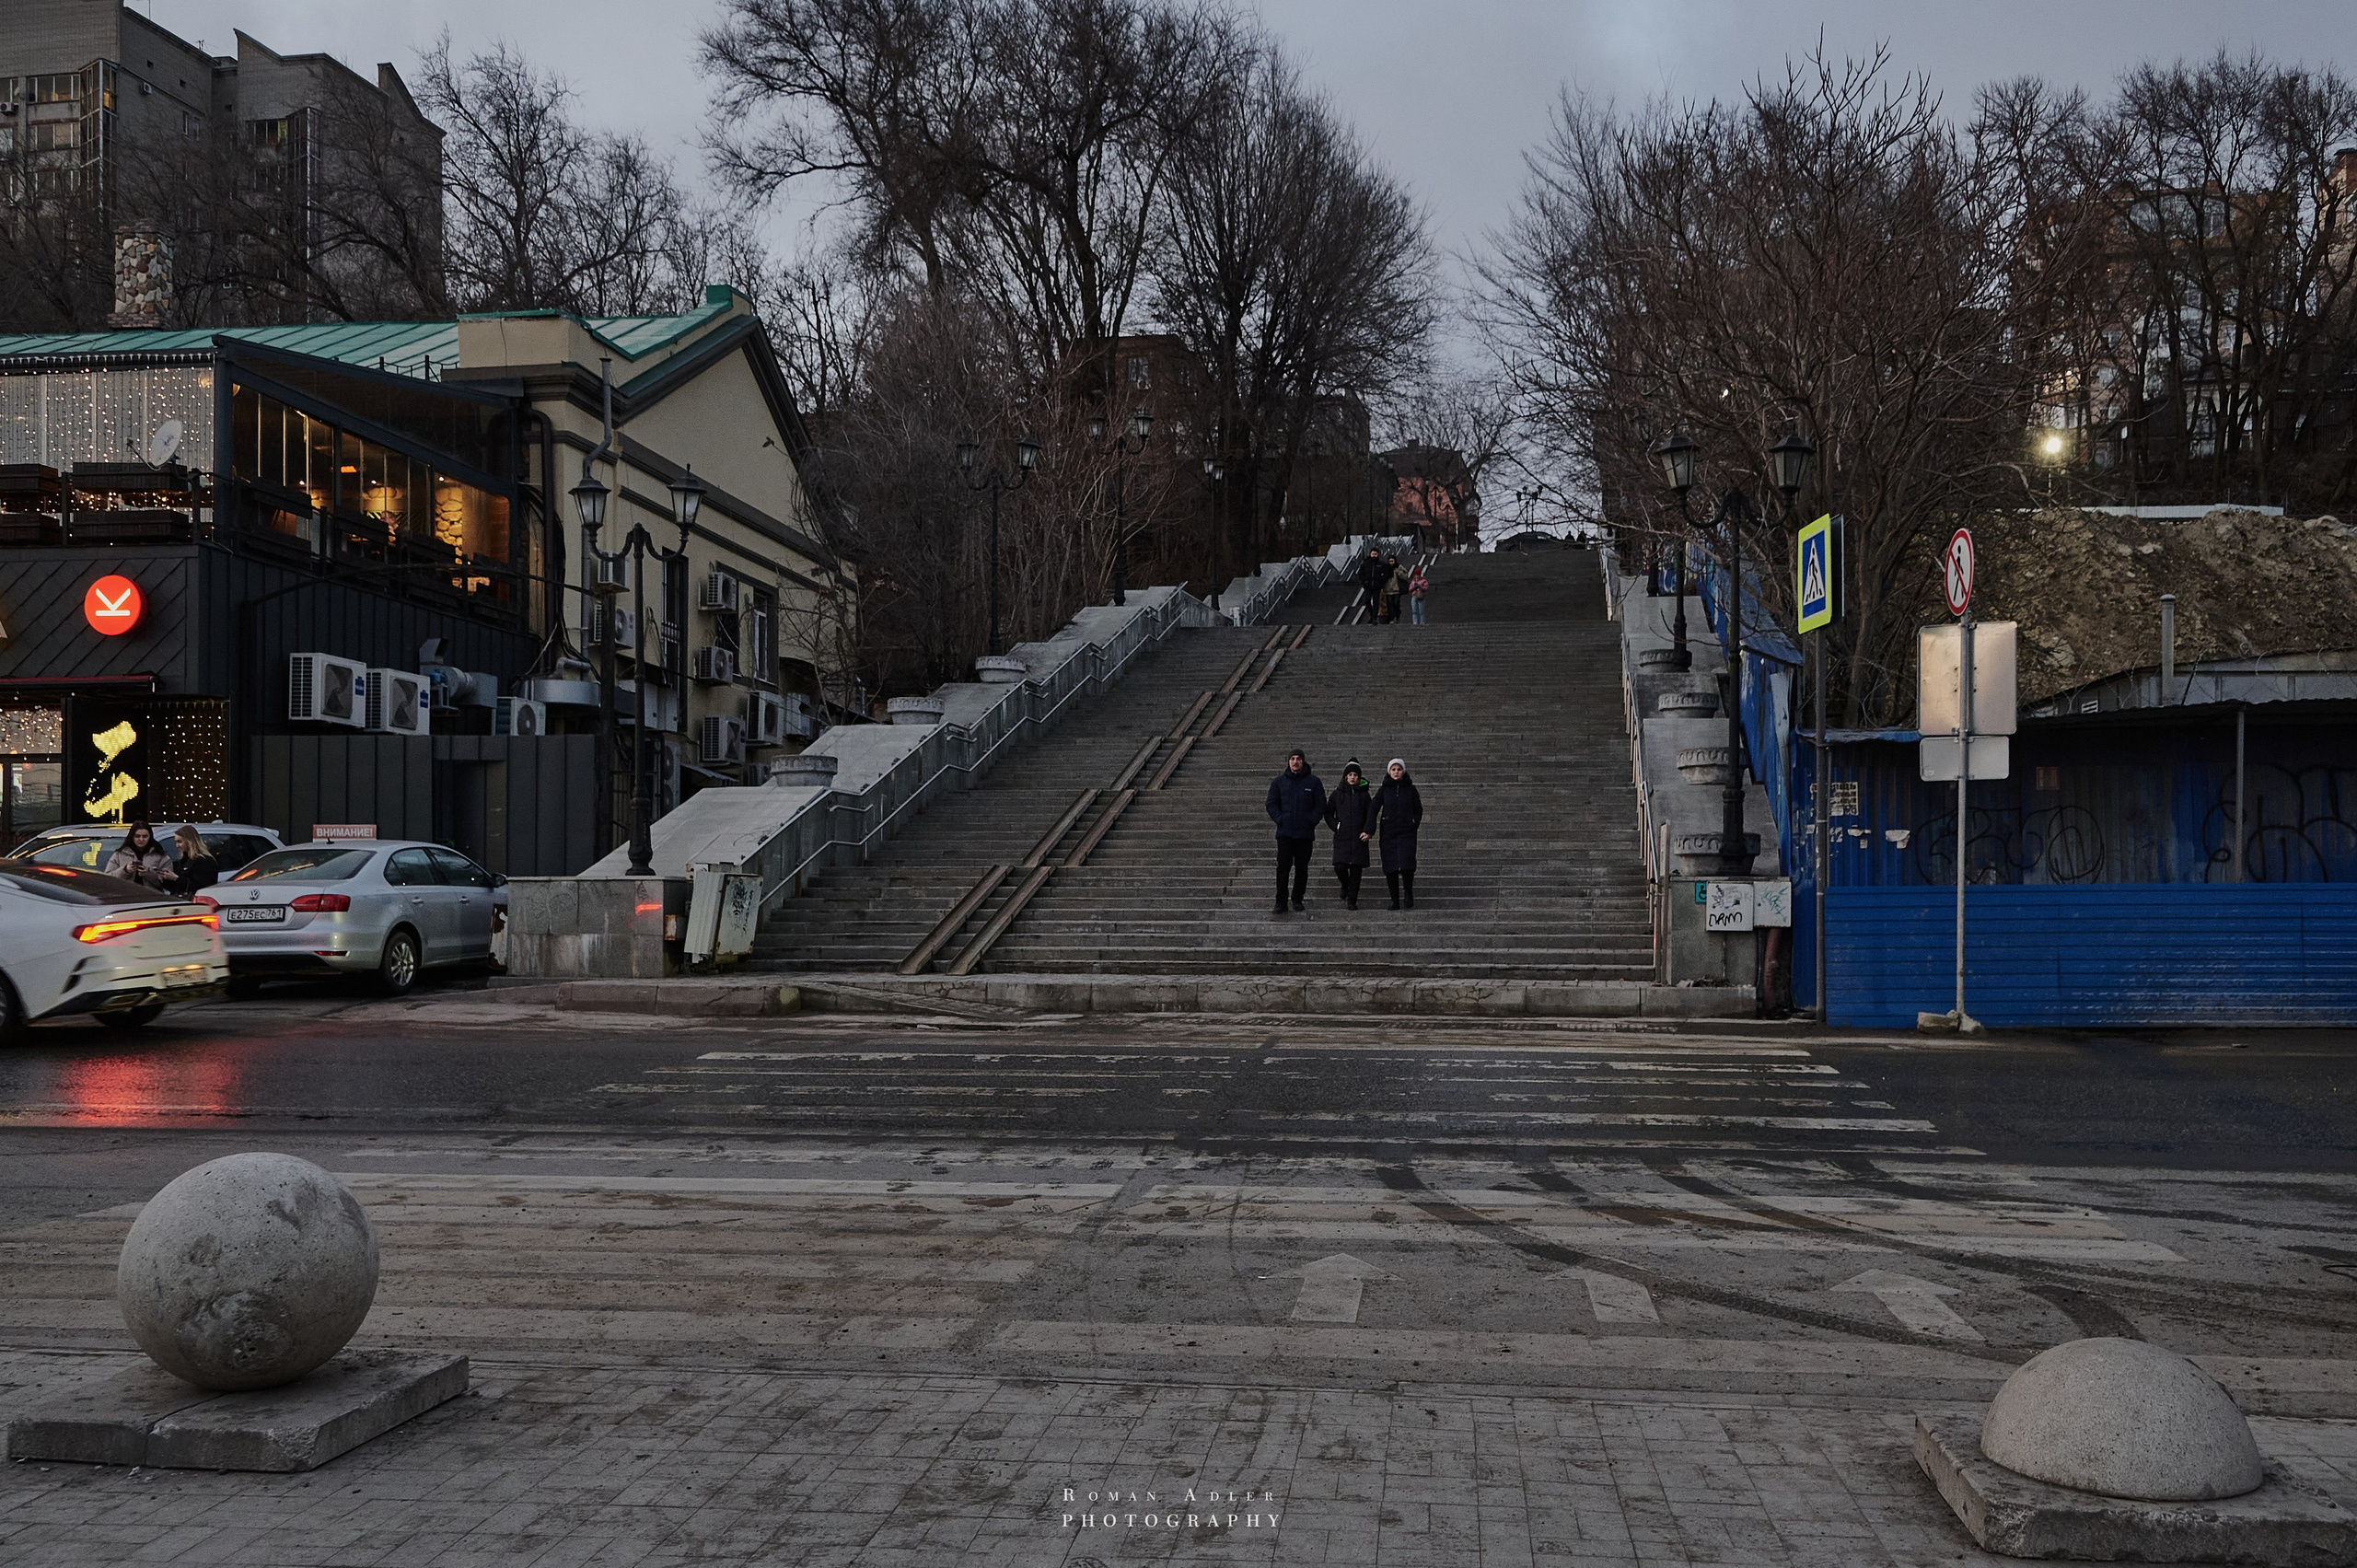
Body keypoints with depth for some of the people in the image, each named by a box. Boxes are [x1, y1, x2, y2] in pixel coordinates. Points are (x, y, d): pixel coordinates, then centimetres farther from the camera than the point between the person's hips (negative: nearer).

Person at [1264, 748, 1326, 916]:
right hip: (1285, 833, 0)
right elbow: (1272, 803, 9)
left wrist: (1311, 821, -5)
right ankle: (1281, 901, -4)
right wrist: (1279, 819, -5)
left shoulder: (1313, 782, 5)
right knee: (1283, 866, -7)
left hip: (1305, 833, 0)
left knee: (1302, 868, 5)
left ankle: (1297, 899, 16)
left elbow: (1320, 805, 6)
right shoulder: (1279, 782, 8)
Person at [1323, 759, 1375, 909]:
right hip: (1342, 838, 0)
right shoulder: (1337, 794, 8)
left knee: (1356, 869, -3)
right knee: (1340, 867, -11)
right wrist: (1335, 826, -1)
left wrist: (1368, 831, -8)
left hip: (1359, 838, 0)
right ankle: (1345, 886, 21)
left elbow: (1370, 814, 5)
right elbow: (1328, 813, 13)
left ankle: (1352, 900, 4)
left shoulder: (1364, 795, 8)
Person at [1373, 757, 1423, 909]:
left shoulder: (1410, 789, 6)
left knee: (1407, 864, -16)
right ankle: (1394, 899, 7)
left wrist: (1415, 824, 1)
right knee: (1390, 867, -1)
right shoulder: (1384, 790, 5)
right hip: (1388, 833, 1)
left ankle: (1409, 892, 6)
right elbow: (1373, 810, 0)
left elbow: (1418, 809, 13)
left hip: (1407, 833, -1)